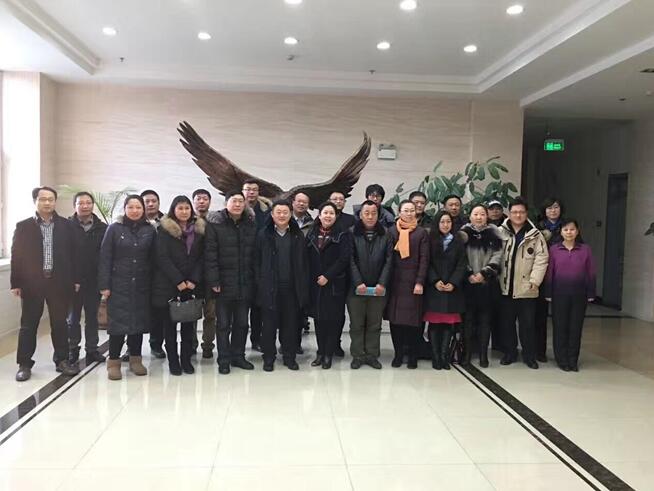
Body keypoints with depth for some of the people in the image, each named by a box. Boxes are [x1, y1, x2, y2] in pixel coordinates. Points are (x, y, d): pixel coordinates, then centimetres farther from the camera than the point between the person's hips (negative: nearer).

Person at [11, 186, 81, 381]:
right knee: (28, 324, 6)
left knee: (60, 323, 9)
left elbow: (73, 254, 5)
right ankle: (24, 364, 15)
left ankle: (62, 360, 21)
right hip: (31, 283, -1)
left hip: (59, 282, 1)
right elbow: (16, 255, 1)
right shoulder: (23, 226, 2)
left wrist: (76, 279, 2)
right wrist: (16, 283, -4)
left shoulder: (65, 226, 5)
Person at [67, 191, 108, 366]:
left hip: (94, 280, 1)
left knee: (92, 317, 11)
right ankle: (72, 350, 21)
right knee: (73, 317, 10)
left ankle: (92, 349, 20)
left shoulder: (102, 228, 1)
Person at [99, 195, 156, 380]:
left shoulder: (150, 231, 5)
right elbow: (105, 258, -2)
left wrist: (153, 283, 0)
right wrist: (104, 285, -8)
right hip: (119, 285, -2)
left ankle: (135, 359, 20)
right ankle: (113, 362, 8)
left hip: (142, 286, 2)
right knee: (118, 322, -3)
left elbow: (153, 259, 6)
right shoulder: (114, 229, 0)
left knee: (139, 321, 7)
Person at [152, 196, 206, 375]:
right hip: (168, 284, -2)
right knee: (170, 324, 3)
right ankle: (173, 361, 12)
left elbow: (202, 257, 5)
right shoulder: (165, 229, -1)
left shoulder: (199, 229, 8)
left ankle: (186, 359, 15)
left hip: (192, 285, 3)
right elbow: (162, 258, -8)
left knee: (189, 324, 5)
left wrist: (194, 280, -7)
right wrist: (178, 281, -14)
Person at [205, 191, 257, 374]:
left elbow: (255, 255, 7)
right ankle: (224, 360, 16)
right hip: (224, 284, -4)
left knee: (242, 323, 13)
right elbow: (210, 256, -10)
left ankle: (238, 356, 26)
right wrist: (213, 281, -15)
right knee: (223, 324, 6)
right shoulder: (215, 226, -6)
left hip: (245, 284, 4)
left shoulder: (251, 226, 5)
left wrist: (254, 279, 2)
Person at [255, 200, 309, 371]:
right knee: (269, 324, 5)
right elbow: (257, 262, 1)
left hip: (292, 288, 1)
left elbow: (304, 263, 6)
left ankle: (289, 356, 20)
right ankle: (269, 357, 17)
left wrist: (304, 287, 0)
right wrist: (259, 285, -5)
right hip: (270, 288, -1)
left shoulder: (298, 236, 6)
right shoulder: (263, 235, 2)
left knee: (291, 324, 8)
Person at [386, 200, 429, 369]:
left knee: (413, 318, -2)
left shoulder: (421, 233, 4)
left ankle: (413, 356, 9)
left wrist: (420, 282, -9)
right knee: (395, 318, 2)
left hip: (413, 280, -2)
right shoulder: (392, 232, 7)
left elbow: (424, 259, -1)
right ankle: (398, 353, 13)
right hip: (396, 281, 2)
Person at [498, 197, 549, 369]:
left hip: (526, 288, -1)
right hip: (506, 287, 1)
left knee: (527, 323, 5)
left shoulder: (535, 234, 1)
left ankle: (529, 355, 18)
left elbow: (542, 258, -3)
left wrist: (535, 280, -11)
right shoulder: (500, 232, 1)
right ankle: (509, 352, 25)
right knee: (507, 322, 11)